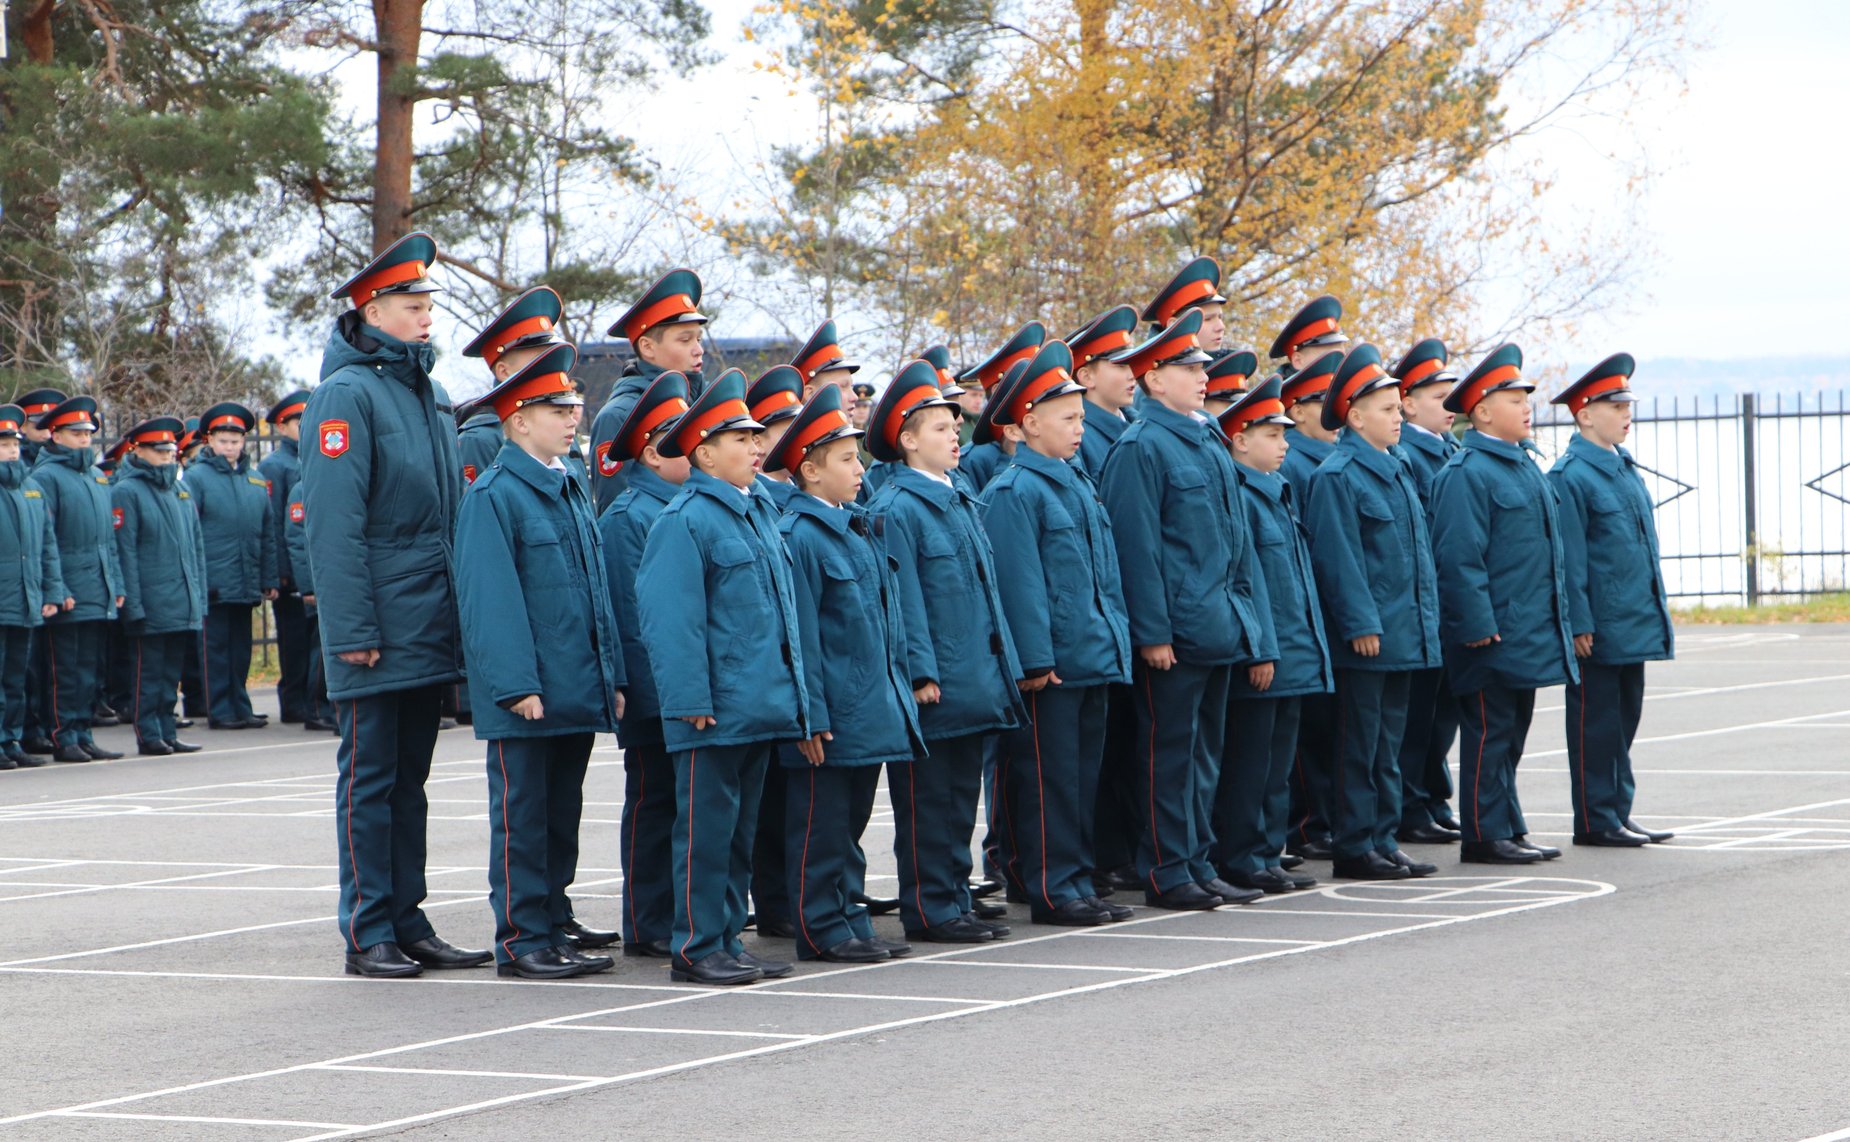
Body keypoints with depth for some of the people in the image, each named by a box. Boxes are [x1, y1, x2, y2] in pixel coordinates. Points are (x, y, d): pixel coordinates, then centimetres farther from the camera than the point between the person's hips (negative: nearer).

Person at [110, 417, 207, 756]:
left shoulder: (181, 491, 15)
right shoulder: (127, 492, -6)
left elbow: (196, 546, 19)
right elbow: (124, 552, -10)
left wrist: (200, 598, 13)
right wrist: (133, 605, -15)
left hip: (184, 607, 7)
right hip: (151, 607, -6)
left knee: (171, 673, 11)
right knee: (149, 674, -1)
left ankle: (167, 733, 16)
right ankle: (149, 735, 4)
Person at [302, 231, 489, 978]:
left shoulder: (421, 390, 15)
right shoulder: (347, 394, -11)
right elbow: (333, 523, -15)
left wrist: (455, 613, 15)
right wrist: (352, 629, -19)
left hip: (427, 629, 8)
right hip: (379, 634, -8)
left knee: (409, 779, 12)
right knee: (370, 779, -2)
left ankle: (408, 923, 17)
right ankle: (368, 934, 3)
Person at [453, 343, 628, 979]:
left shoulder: (570, 491, 14)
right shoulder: (494, 496, -10)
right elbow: (491, 599, -14)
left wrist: (611, 677, 13)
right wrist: (517, 685, -19)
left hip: (578, 691, 8)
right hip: (525, 698, -8)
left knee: (563, 813, 12)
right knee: (522, 816, -1)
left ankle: (554, 928, 19)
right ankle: (520, 942, 3)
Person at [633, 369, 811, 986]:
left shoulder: (760, 512, 14)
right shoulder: (684, 522, -12)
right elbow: (673, 619, -15)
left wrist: (791, 693, 18)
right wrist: (692, 699, -19)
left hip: (761, 705, 8)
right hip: (715, 709, -8)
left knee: (742, 828, 12)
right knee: (707, 830, -3)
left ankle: (728, 940, 19)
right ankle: (697, 947, 3)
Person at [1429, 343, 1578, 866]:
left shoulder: (1524, 467, 16)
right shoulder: (1466, 474, -14)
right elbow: (1458, 556, -19)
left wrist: (1558, 621, 20)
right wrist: (1477, 625, -21)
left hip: (1527, 633, 9)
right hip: (1492, 635, -9)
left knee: (1512, 735, 14)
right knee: (1490, 733, -3)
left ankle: (1511, 830, 20)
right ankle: (1485, 835, 2)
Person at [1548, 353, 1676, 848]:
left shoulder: (1626, 470, 13)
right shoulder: (1570, 476, -12)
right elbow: (1569, 559, -15)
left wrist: (1656, 615, 18)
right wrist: (1579, 624, -17)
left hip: (1635, 625, 8)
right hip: (1600, 629, -8)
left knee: (1624, 718, 13)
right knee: (1596, 723, -1)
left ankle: (1619, 813, 20)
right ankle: (1595, 820, 5)